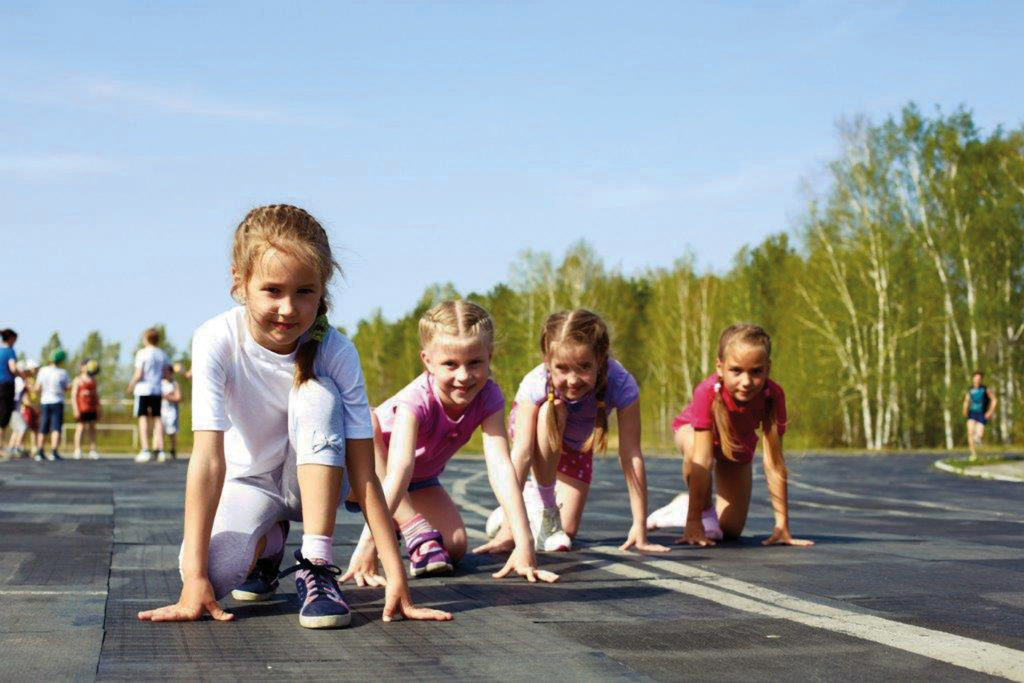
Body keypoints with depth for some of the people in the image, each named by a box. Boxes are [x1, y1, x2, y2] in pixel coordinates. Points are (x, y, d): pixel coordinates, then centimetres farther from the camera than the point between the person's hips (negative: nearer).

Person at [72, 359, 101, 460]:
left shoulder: (93, 381, 16)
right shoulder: (78, 380, -1)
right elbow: (74, 395, -6)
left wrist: (98, 409, 15)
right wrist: (76, 409, -14)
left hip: (92, 409, 6)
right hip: (82, 409, -5)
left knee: (92, 428, 4)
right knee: (80, 428, -5)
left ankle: (92, 451, 6)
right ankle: (77, 451, -2)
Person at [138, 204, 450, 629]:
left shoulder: (335, 352, -25)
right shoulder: (217, 341, -27)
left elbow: (363, 474, -26)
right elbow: (208, 458, -32)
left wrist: (396, 578, -33)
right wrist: (195, 578, -37)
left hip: (315, 477, 0)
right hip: (249, 481, 0)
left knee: (317, 393, -31)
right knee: (213, 572, -31)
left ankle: (315, 566, -26)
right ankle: (268, 543, 7)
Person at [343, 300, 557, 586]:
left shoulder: (489, 398, -26)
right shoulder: (416, 400, -38)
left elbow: (501, 467, -34)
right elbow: (399, 471, -49)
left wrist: (524, 542, -44)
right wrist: (369, 542, -58)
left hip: (421, 482, 4)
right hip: (367, 471, -4)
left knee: (455, 549, -16)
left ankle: (397, 523, 15)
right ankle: (416, 531, -29)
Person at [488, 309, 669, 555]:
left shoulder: (621, 384, -39)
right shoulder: (536, 384, -40)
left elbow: (631, 456, -36)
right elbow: (522, 453, -42)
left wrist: (640, 528, -36)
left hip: (577, 443, 2)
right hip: (537, 430, -2)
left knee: (568, 531, -6)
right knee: (553, 410, -37)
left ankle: (533, 498, 26)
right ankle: (543, 506, -18)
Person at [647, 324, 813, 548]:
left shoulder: (772, 395, -38)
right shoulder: (708, 392, -43)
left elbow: (774, 464, -35)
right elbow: (702, 461, -43)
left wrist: (782, 526, -34)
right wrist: (694, 522, -43)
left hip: (739, 444, 3)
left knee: (731, 530, 1)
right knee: (694, 447, -41)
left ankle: (686, 506, 32)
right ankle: (704, 511, -13)